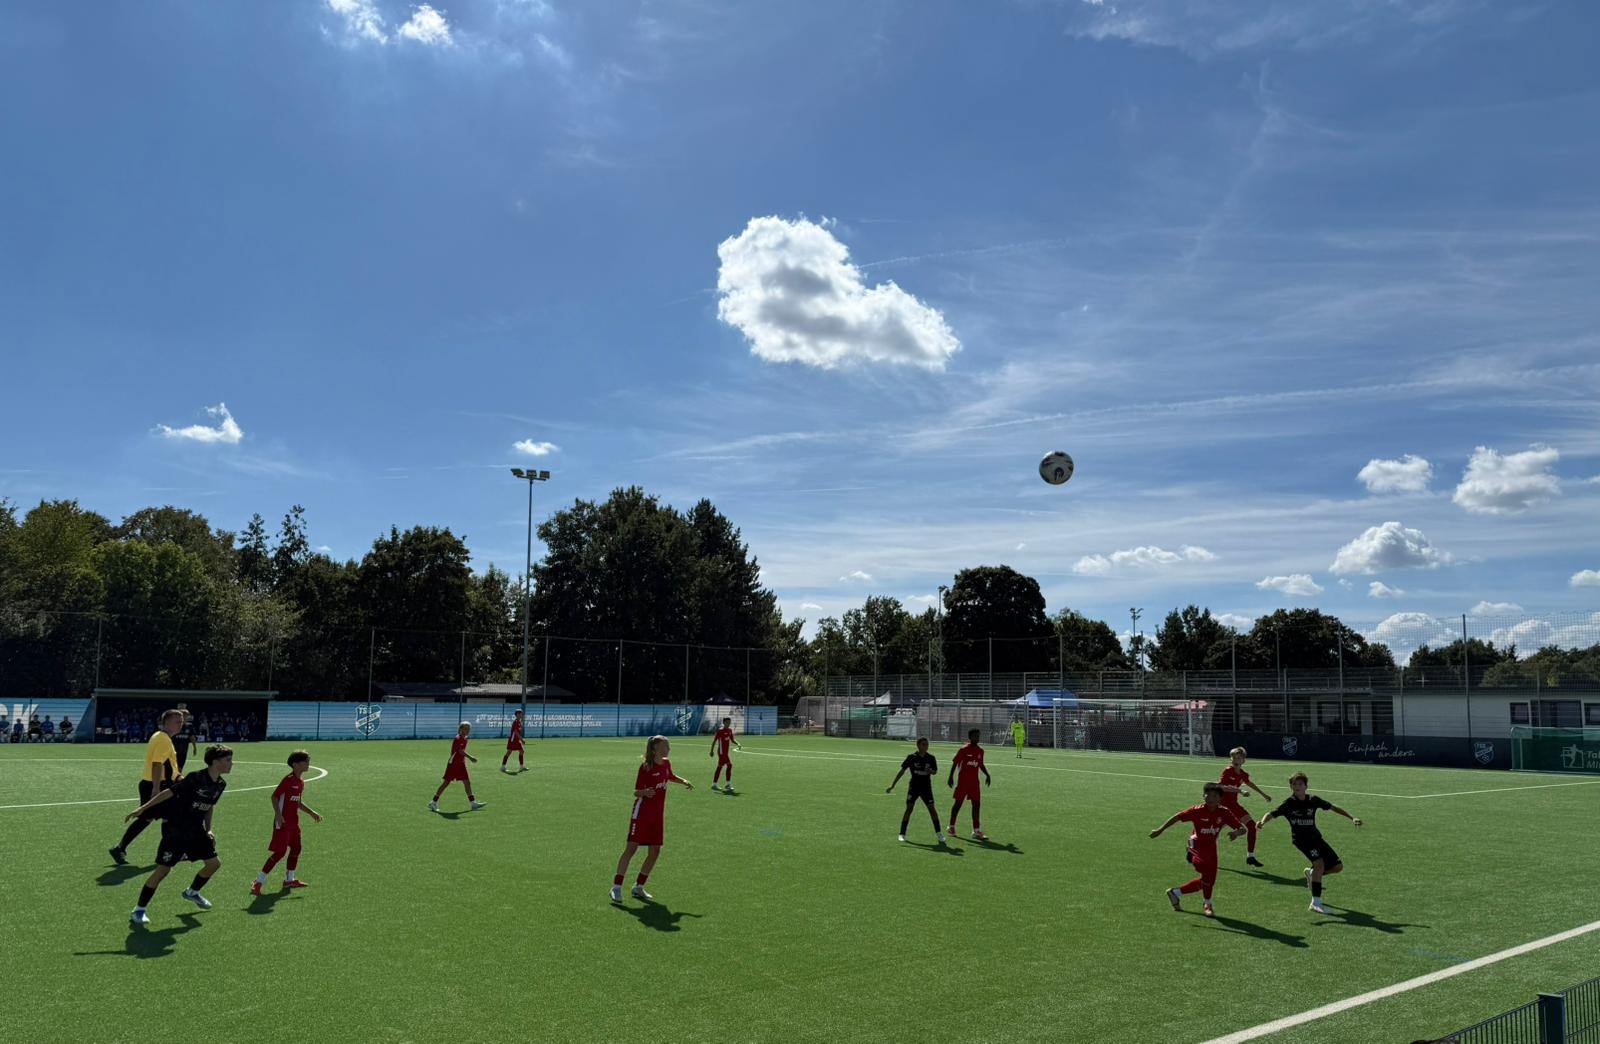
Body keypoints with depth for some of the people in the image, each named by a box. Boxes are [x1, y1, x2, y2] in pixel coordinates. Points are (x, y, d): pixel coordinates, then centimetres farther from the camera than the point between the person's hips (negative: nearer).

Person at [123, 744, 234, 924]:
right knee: (163, 869, -9)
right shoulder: (196, 778, -23)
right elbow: (169, 793, -19)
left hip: (196, 830, 7)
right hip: (174, 830, -7)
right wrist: (142, 808, -21)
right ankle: (140, 909, 7)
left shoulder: (220, 784, 0)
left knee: (214, 863, 7)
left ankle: (192, 892, 33)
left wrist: (208, 830, 10)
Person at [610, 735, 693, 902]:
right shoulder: (646, 767, -14)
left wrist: (683, 782, 13)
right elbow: (636, 792, -12)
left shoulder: (666, 764, 5)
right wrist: (645, 792, -34)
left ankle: (638, 887, 19)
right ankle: (616, 887, -2)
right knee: (631, 848, -9)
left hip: (658, 816, 7)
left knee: (655, 852, 5)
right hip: (642, 813, -7)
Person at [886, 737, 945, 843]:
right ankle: (902, 834, 3)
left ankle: (938, 832, 9)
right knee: (909, 809, -6)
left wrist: (931, 771, -12)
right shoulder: (911, 757, -6)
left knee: (932, 808, -4)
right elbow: (902, 771, -3)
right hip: (914, 786, -1)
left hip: (926, 787, 1)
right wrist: (892, 785, -6)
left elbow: (935, 771, 14)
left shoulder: (931, 758, -1)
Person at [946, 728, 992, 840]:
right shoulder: (964, 750, -10)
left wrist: (987, 775, 8)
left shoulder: (980, 751, 7)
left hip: (974, 781, 5)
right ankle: (951, 827, 19)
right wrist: (951, 777, -12)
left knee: (976, 804, -1)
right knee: (958, 803, 4)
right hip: (963, 781, -5)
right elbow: (955, 762, -8)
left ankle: (976, 830, 1)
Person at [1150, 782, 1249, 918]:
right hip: (1197, 845, -5)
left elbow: (1242, 828, -11)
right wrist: (1160, 830, -8)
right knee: (1207, 872, -26)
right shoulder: (1197, 811, -19)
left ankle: (1176, 893, 29)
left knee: (1208, 879, 11)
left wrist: (1236, 832, -36)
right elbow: (1177, 817, -10)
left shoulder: (1224, 813, -13)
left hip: (1211, 847, 5)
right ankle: (1208, 905, -4)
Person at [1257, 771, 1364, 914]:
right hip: (1300, 839, -6)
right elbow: (1272, 814, -18)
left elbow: (1332, 807, 11)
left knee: (1338, 866, 4)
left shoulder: (1313, 800, -1)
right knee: (1319, 863, -27)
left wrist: (1352, 818, 9)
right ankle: (1315, 903, -23)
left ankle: (1312, 873, 31)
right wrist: (1262, 822, -38)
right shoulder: (1289, 803, -12)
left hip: (1315, 837, 6)